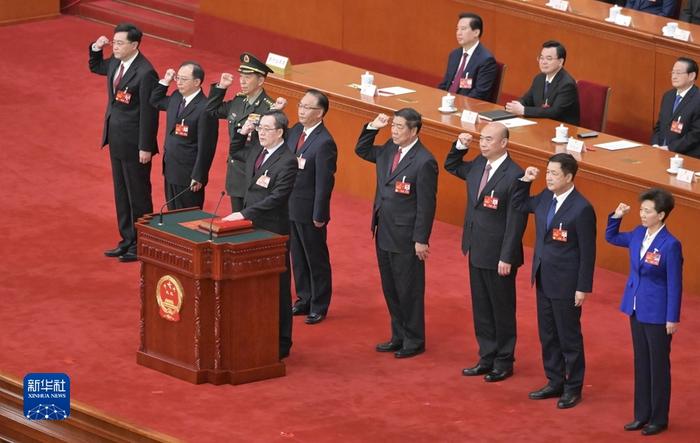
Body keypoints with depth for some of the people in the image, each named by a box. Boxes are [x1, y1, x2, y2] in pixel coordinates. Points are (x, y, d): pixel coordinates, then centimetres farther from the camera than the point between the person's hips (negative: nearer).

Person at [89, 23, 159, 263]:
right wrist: (96, 49, 5)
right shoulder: (115, 64, 4)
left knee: (138, 195, 3)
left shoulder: (145, 73, -21)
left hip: (134, 144, -9)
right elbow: (96, 67, 27)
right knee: (121, 193, 16)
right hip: (116, 141, 9)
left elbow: (149, 112, -20)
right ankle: (127, 240, 27)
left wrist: (145, 148, -19)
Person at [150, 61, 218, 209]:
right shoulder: (176, 98, 6)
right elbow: (155, 101, 27)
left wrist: (198, 177, -18)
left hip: (189, 176, -8)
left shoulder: (205, 108, -21)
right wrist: (165, 81, 9)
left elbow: (206, 147, -20)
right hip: (170, 170, 8)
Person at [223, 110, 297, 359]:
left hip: (273, 233, -8)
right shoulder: (258, 150, 7)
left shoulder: (287, 161, -18)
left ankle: (281, 344, 11)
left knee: (277, 289, 2)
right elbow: (235, 154, 29)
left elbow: (276, 198, -25)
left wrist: (245, 214, -28)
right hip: (252, 227, 8)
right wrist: (242, 134, 10)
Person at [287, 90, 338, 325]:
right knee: (297, 257, 19)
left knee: (316, 260, 7)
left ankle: (319, 306, 19)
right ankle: (304, 299, 33)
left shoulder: (324, 142, -21)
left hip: (309, 212, -8)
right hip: (290, 208, 8)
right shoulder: (296, 130, 3)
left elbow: (325, 182, -19)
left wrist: (319, 216, -16)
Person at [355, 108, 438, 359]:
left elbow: (426, 205, -17)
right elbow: (361, 151, 21)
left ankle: (414, 341, 16)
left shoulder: (424, 162, -18)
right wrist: (372, 128, 4)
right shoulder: (389, 150, 4)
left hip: (406, 239, -8)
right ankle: (399, 336, 29)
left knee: (409, 291, 4)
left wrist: (420, 240, -17)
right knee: (390, 289, 17)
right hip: (384, 235, 8)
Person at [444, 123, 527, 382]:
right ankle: (487, 358, 27)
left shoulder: (514, 176, -19)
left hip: (498, 256, -8)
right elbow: (451, 167, 24)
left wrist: (507, 258, -20)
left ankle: (504, 362, 19)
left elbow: (516, 222, -19)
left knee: (502, 310, 7)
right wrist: (459, 146, 4)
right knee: (481, 309, 15)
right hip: (476, 252, 8)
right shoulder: (478, 165, 4)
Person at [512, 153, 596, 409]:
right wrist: (525, 181, 4)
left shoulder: (581, 209, -19)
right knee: (547, 335, 16)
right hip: (543, 279, 8)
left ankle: (573, 388, 17)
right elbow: (519, 205, 21)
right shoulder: (545, 198, 2)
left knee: (569, 337, 5)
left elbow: (587, 251, -16)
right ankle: (555, 382, 30)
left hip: (566, 284, -8)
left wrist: (583, 288, -15)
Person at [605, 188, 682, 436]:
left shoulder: (670, 245, -19)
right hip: (637, 309, 7)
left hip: (657, 314, -7)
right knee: (641, 363, 15)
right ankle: (642, 415, 25)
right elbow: (611, 238, 20)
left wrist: (672, 319, -14)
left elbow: (674, 284, -16)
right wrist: (616, 217, 2)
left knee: (658, 365, 5)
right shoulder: (638, 234, 1)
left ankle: (659, 419, 16)